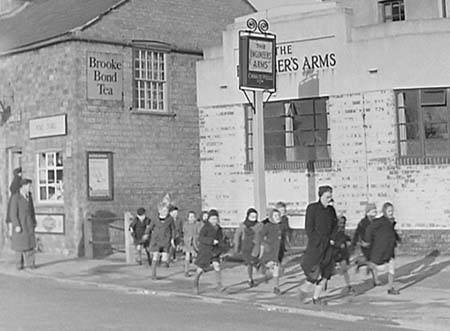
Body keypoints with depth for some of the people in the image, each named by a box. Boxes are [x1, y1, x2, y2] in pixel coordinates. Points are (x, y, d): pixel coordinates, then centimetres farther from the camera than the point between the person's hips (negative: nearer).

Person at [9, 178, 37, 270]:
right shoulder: (15, 197, -11)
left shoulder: (28, 197, 9)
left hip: (29, 224, 6)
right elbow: (13, 213, -13)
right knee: (20, 244, 1)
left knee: (30, 243, 0)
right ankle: (19, 264, 12)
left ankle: (30, 263, 3)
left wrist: (34, 223, 12)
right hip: (20, 224, -6)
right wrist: (16, 226, -18)